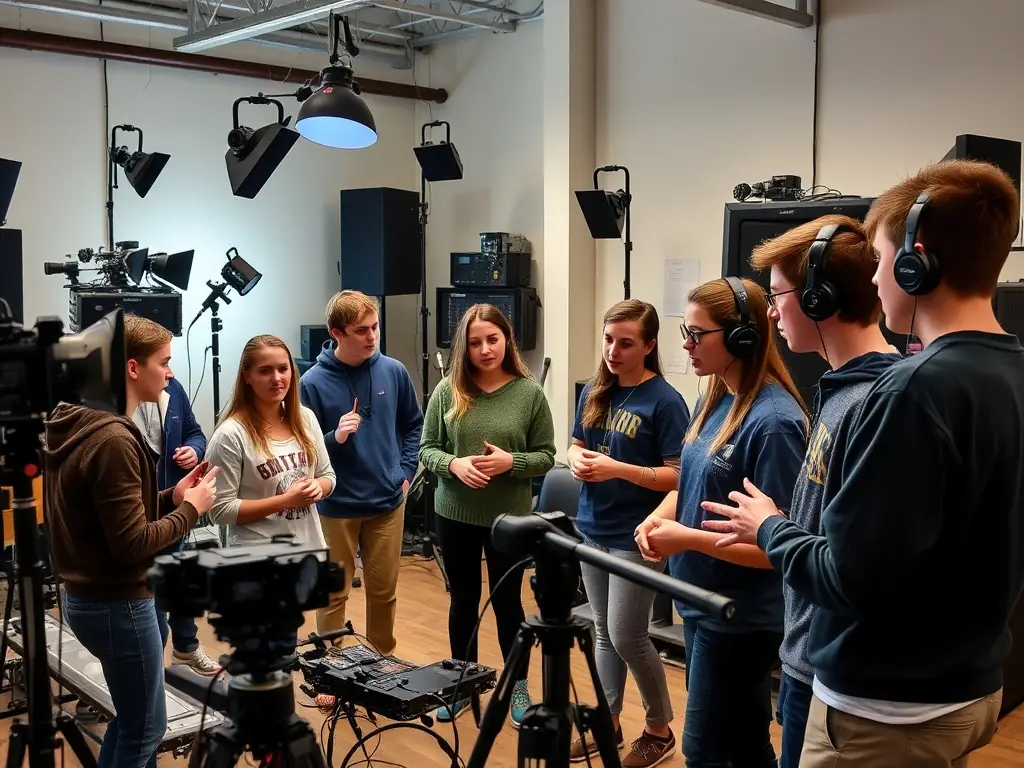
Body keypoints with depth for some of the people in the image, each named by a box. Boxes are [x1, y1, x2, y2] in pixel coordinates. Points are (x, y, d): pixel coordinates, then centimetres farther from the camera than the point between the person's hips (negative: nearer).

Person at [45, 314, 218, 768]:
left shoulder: (78, 426, 6)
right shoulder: (113, 440, -23)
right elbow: (131, 543, -24)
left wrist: (170, 497, 4)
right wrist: (191, 508, -11)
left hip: (87, 596, 10)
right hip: (116, 604, -10)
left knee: (131, 717, 23)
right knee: (145, 728, 7)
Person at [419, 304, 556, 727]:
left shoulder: (529, 392, -8)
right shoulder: (447, 390, -5)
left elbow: (546, 456, -4)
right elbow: (427, 449, 0)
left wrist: (510, 462, -21)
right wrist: (454, 464, -19)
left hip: (510, 518, -1)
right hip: (455, 515, 2)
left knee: (507, 601, 11)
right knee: (463, 599, 16)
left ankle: (518, 687, 30)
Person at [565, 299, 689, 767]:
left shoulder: (664, 401, -15)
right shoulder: (594, 392, 5)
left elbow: (679, 476, -16)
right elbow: (576, 446, 15)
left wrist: (618, 469, -25)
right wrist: (576, 460, -8)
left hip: (635, 537, -6)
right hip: (592, 529, 6)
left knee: (627, 638, 0)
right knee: (604, 633, 15)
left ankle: (660, 731, 21)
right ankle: (607, 723, 29)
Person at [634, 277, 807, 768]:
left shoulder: (773, 420, -22)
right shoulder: (713, 401, 4)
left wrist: (687, 539, -26)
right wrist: (659, 517, -5)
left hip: (740, 618, -8)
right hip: (701, 604, 8)